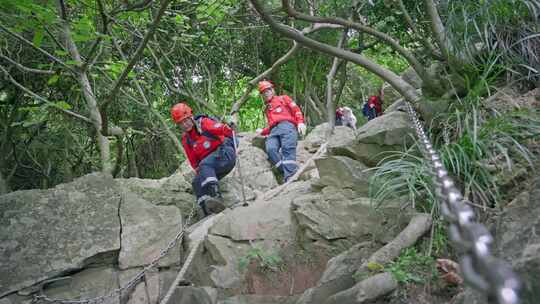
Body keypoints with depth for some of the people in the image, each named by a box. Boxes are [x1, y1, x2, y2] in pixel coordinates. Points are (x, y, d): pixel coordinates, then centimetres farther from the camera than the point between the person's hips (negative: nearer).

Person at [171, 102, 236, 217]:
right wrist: (199, 171, -5)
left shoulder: (204, 123, -5)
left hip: (225, 154, -7)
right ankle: (210, 214, -23)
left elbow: (227, 130, -14)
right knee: (196, 182, -12)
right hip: (211, 169, 7)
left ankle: (216, 197, -49)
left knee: (205, 165, -32)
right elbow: (194, 162, 11)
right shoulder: (186, 139, 12)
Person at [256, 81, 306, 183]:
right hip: (273, 131, 4)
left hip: (286, 125, -4)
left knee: (288, 149, -31)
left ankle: (290, 177, -48)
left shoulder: (283, 98, 24)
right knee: (270, 149, -31)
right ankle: (289, 173, -41)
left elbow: (296, 109, 10)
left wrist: (300, 122, -6)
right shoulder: (266, 109, 38)